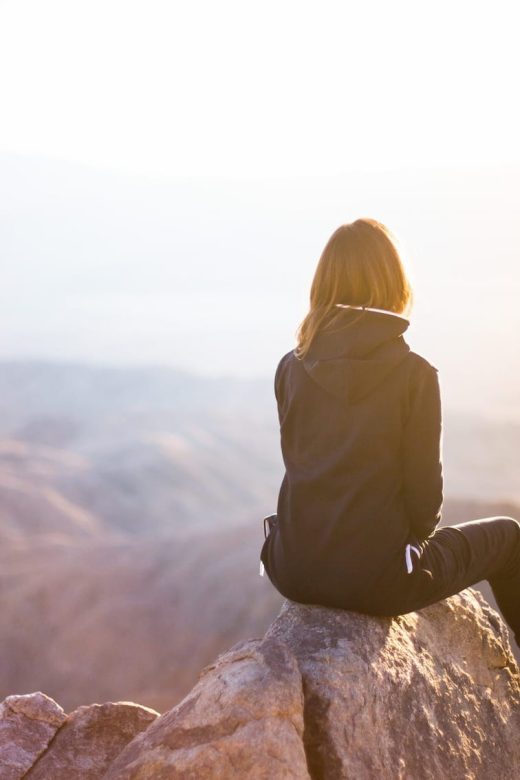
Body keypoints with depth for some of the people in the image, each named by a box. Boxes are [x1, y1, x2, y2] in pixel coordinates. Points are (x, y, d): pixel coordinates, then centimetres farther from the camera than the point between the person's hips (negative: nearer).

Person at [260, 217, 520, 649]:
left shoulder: (291, 367, -2)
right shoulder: (415, 374, -13)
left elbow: (299, 464, 8)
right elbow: (425, 488, -9)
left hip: (294, 571, 5)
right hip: (374, 580, -4)